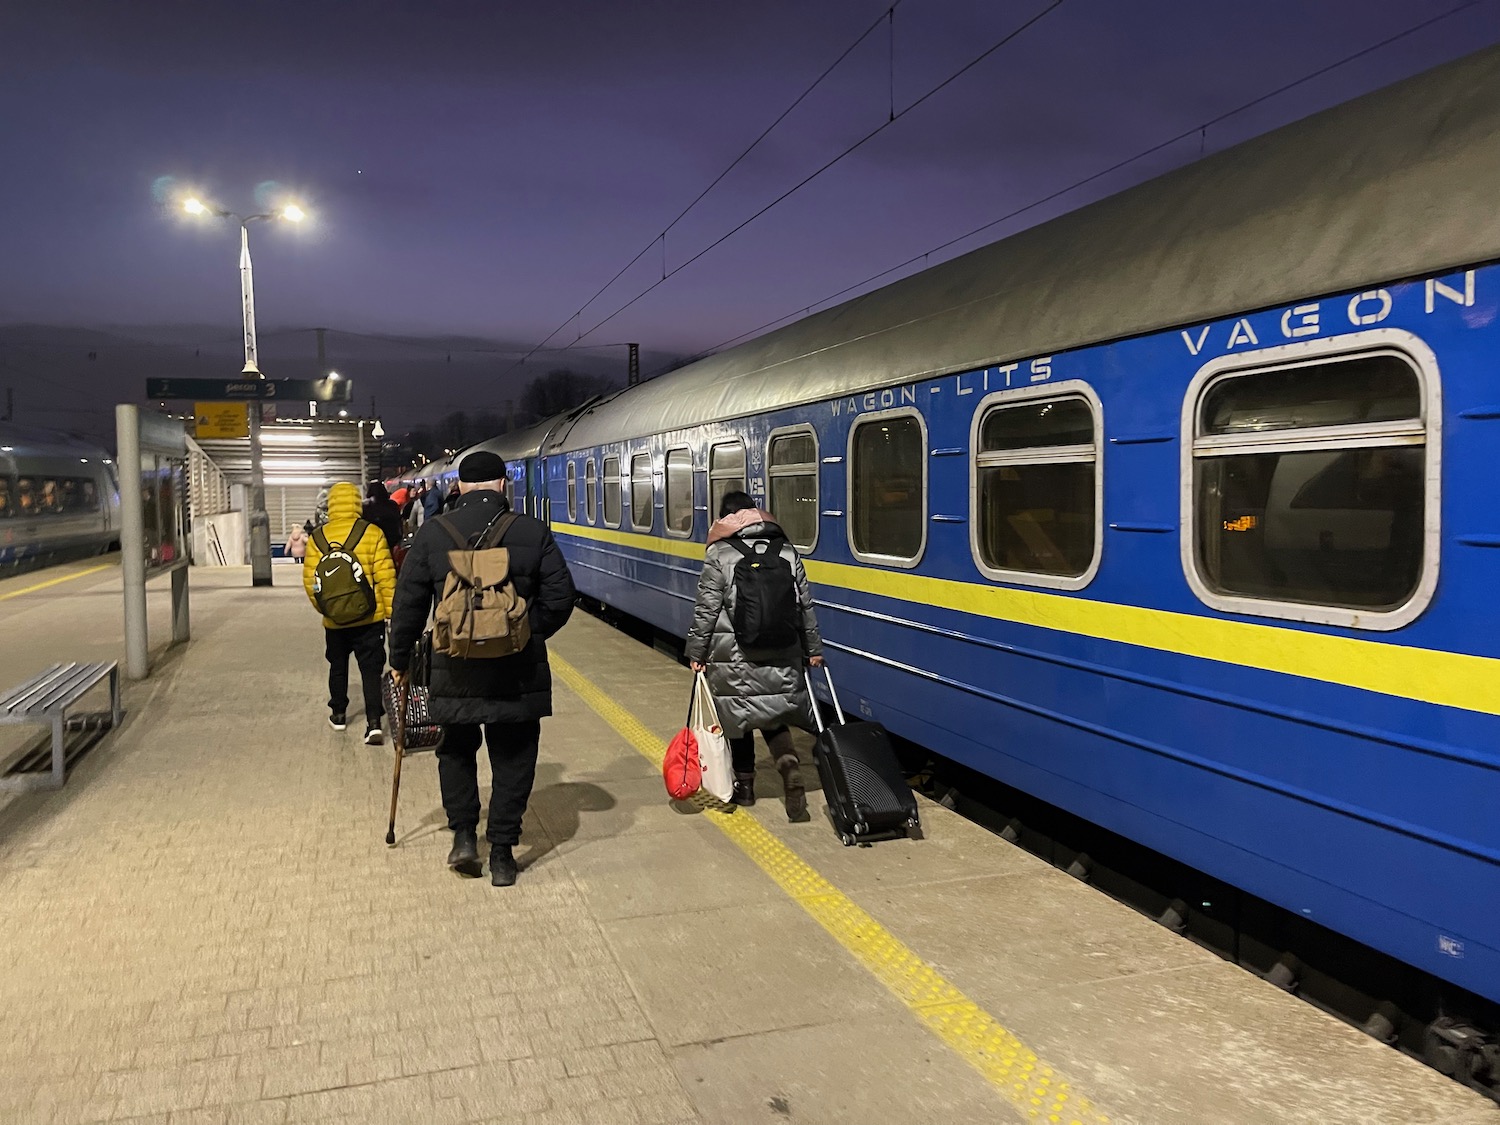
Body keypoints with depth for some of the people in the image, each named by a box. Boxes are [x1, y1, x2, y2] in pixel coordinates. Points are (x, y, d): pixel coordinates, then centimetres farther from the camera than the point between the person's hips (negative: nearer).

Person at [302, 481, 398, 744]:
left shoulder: (318, 537, -3)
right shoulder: (372, 533, -10)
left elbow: (309, 580, 0)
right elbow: (385, 577, -11)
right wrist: (391, 611, -3)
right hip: (369, 617, -2)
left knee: (338, 666, 22)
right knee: (371, 669, 2)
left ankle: (338, 714, 34)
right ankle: (374, 723, -7)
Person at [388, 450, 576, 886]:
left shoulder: (433, 533, -2)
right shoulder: (533, 532, -4)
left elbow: (409, 602, 2)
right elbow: (559, 596, -3)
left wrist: (400, 658, 13)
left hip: (455, 669, 1)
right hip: (518, 670, 0)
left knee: (457, 750, 23)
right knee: (513, 759, 12)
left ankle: (463, 834, 16)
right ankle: (502, 853, 14)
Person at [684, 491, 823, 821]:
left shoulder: (719, 555, -7)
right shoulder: (787, 551, 5)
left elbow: (706, 611, -8)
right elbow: (805, 605, 7)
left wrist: (696, 653, 2)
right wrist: (813, 649, 16)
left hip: (734, 658, -3)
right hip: (781, 657, 3)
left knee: (738, 719, 12)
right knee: (772, 714, 16)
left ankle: (744, 784, 22)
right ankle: (789, 764, -9)